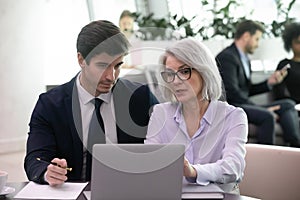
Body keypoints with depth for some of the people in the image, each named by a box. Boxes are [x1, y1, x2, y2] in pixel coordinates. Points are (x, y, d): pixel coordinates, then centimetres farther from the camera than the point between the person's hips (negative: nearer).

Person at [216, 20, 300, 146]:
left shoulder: (244, 59, 20)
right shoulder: (227, 57, -10)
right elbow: (232, 93, -19)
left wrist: (269, 82, 9)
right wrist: (261, 108, -19)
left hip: (244, 106, 10)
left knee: (287, 105, -4)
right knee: (267, 116, -33)